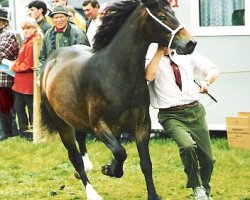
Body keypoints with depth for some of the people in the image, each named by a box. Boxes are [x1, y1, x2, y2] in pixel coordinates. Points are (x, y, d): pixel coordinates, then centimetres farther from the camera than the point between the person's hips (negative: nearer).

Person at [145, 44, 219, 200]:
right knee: (187, 146, -31)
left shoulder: (188, 56, 11)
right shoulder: (153, 58, 0)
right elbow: (149, 76, -23)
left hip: (195, 111, 4)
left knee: (208, 158, 6)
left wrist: (206, 82, -5)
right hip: (171, 116, -4)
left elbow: (213, 70, 17)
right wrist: (160, 51, -18)